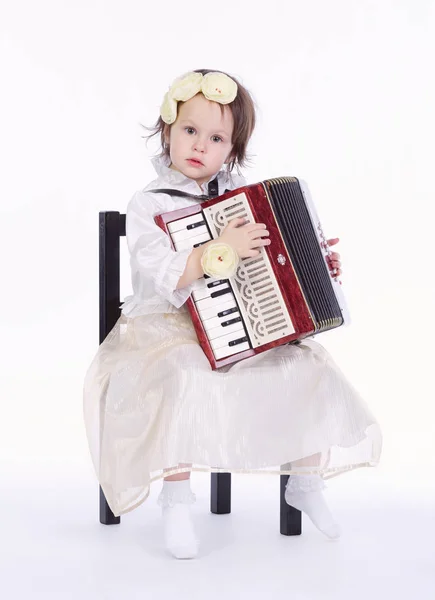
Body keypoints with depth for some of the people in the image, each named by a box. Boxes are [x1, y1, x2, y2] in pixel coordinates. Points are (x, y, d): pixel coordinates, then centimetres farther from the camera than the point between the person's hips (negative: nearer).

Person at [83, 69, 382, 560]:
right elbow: (161, 273, -24)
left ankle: (305, 481, 14)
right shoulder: (149, 205, -9)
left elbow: (268, 254, 22)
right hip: (168, 328, -5)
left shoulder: (237, 192, 8)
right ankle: (176, 500, -17)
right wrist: (220, 250, -33)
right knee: (188, 377, -35)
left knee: (309, 367, -8)